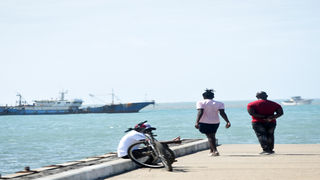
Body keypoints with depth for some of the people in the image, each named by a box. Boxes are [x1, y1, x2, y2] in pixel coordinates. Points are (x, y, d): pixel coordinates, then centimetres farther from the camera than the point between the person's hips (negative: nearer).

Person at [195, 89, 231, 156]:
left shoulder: (201, 103, -5)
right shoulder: (219, 104, 3)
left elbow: (200, 112, -17)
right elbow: (222, 113, -9)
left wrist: (197, 122, -23)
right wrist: (228, 122, -13)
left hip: (204, 122, -3)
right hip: (215, 122, 3)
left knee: (210, 136, 1)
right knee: (212, 136, 20)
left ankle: (215, 151, -14)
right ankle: (211, 151, 25)